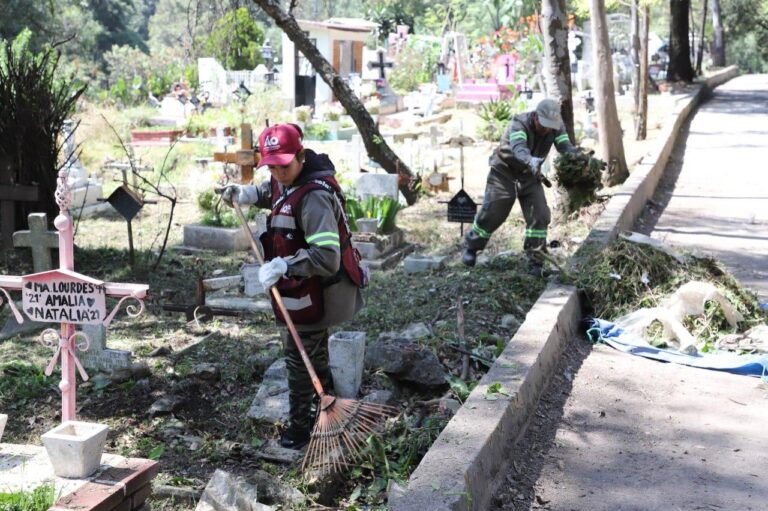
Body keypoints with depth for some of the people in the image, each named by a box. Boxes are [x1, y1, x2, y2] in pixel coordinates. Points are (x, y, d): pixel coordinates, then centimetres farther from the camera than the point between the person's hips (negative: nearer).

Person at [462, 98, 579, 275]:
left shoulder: (556, 127, -15)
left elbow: (566, 147, -29)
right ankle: (471, 246, 21)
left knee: (540, 215, -9)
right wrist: (531, 161, -73)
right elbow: (518, 148, -51)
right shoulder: (519, 123, -32)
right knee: (492, 212, -4)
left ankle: (535, 262, 1)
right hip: (504, 170, -4)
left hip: (529, 175, 4)